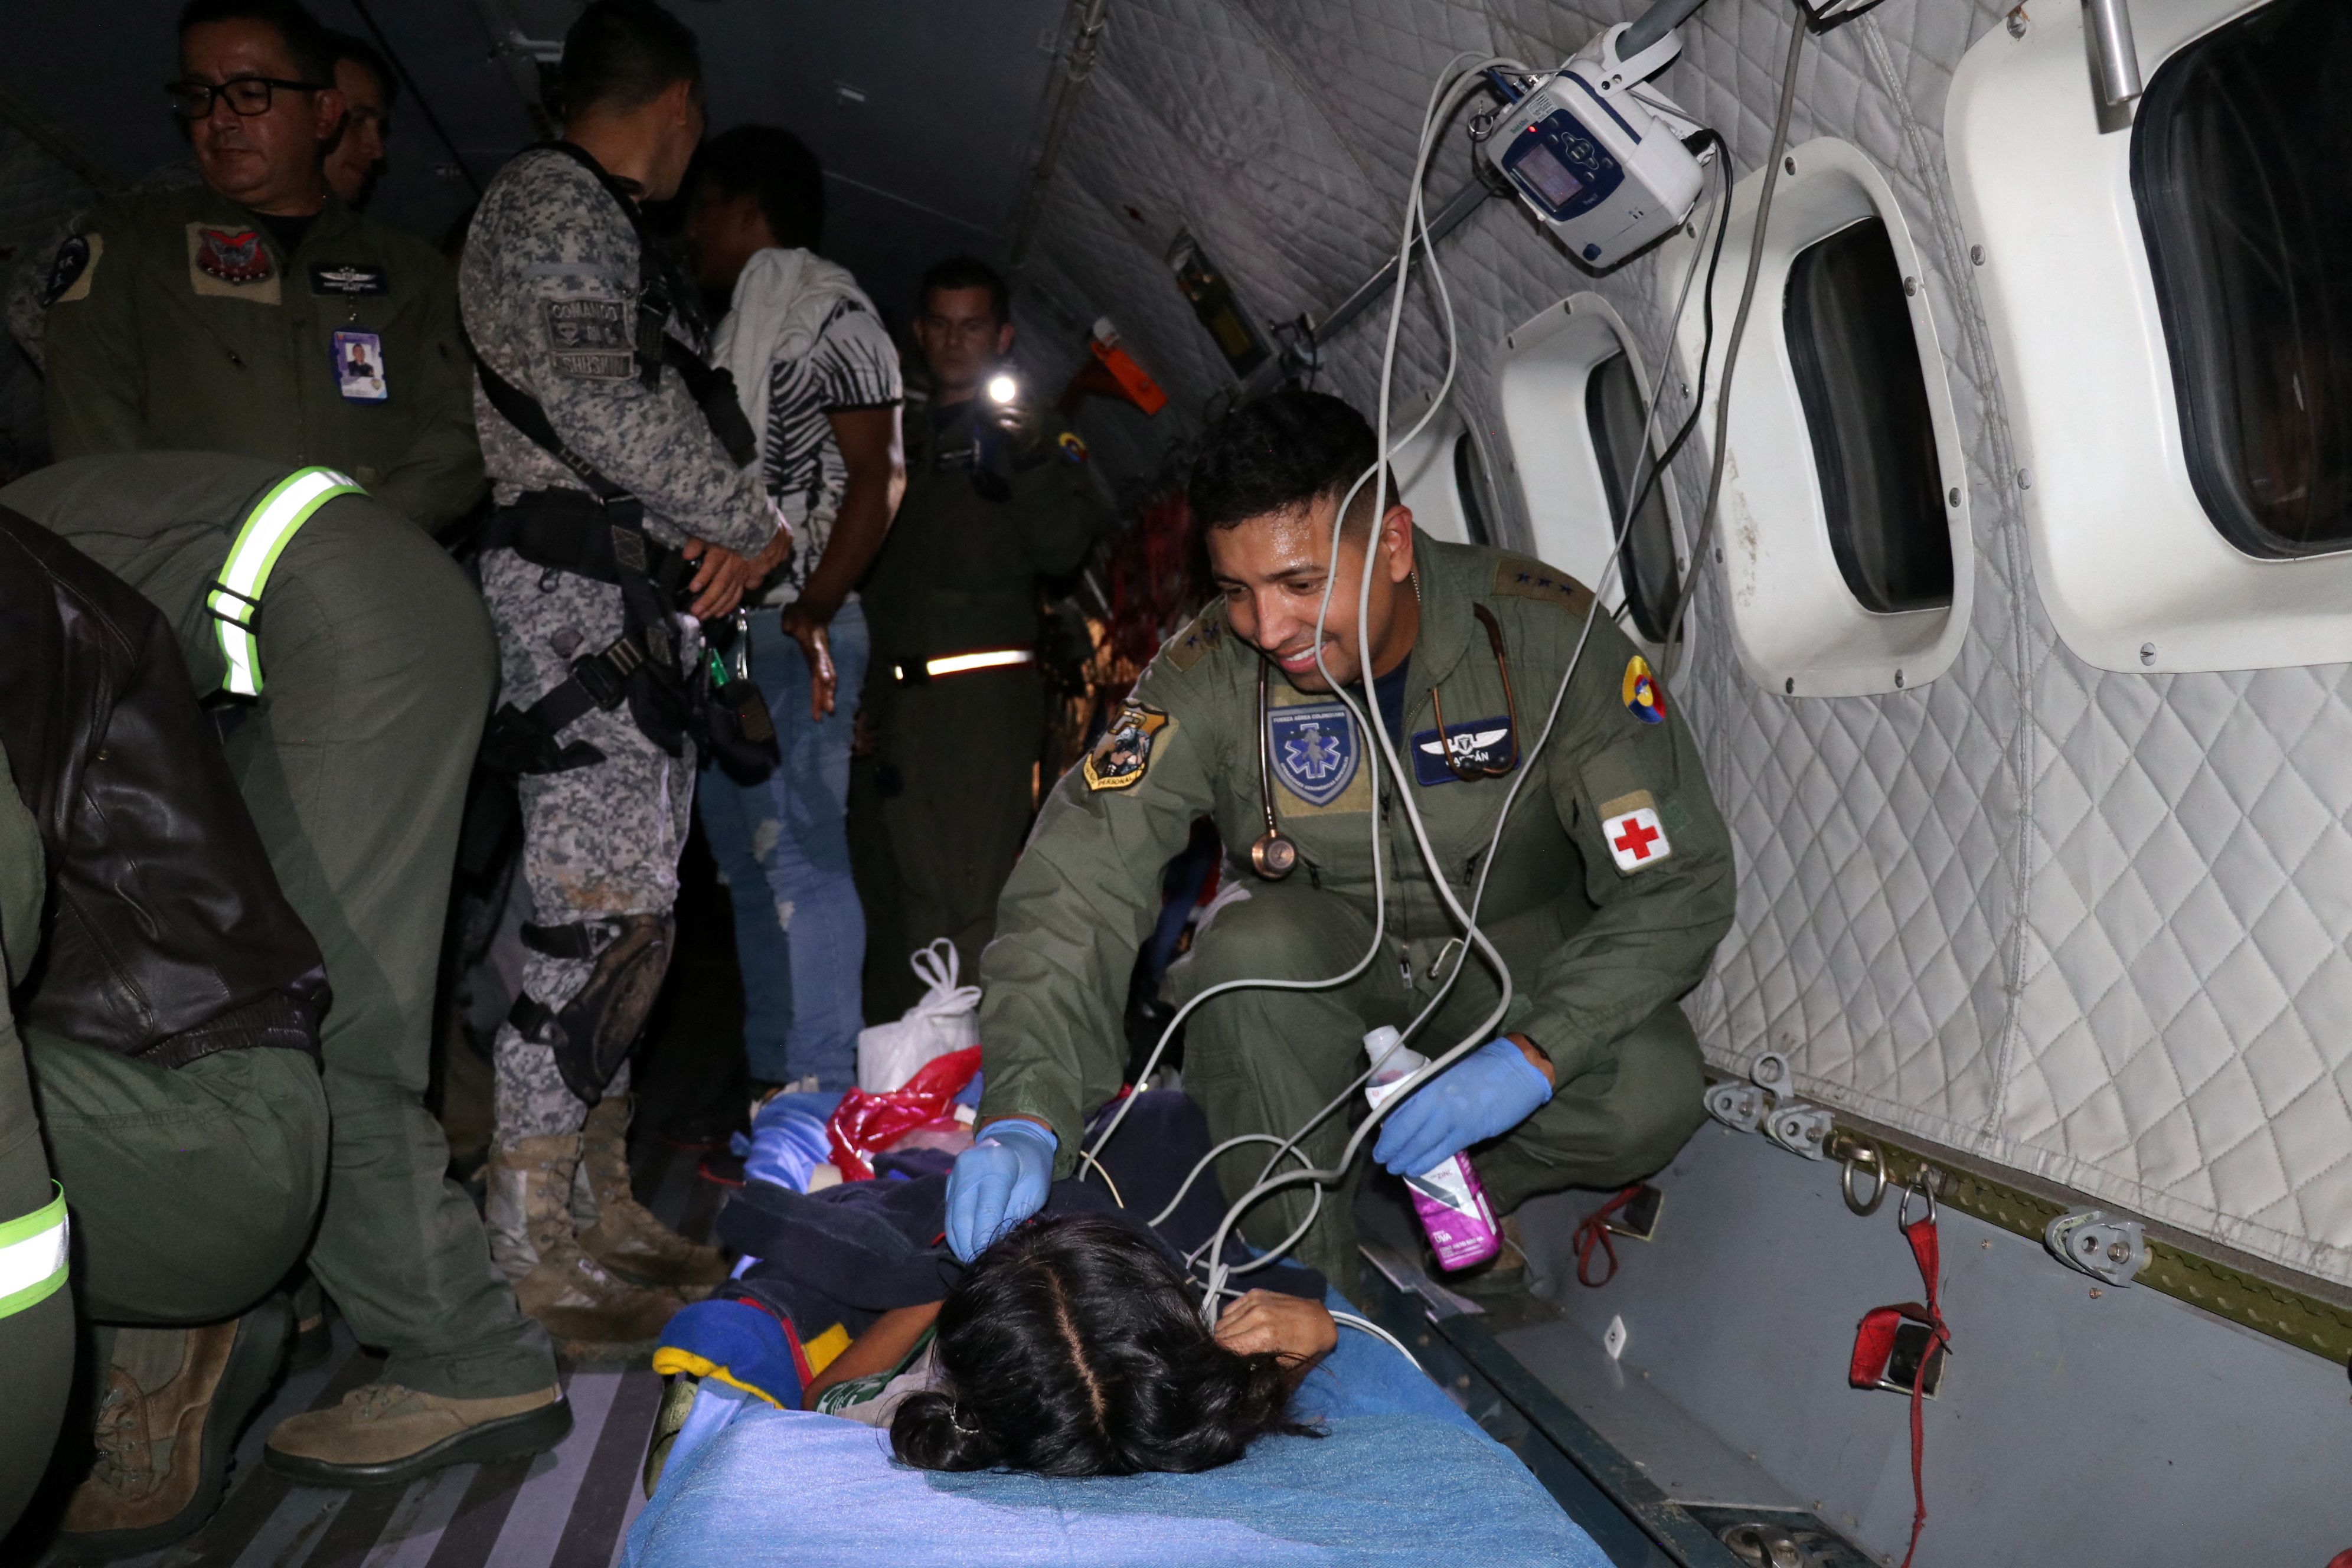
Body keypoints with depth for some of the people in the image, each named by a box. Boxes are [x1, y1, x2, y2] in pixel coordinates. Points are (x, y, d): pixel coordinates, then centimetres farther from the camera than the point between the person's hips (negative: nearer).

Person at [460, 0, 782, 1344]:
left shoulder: (618, 234, 26)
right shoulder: (550, 203, -4)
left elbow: (694, 415, 22)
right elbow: (599, 401, -18)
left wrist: (729, 532, 2)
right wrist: (750, 520, -7)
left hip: (648, 607, 10)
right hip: (582, 599, -10)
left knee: (631, 910, 10)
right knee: (598, 917, -12)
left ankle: (604, 1205, 20)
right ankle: (534, 1256, -3)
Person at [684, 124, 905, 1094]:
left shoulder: (832, 319, -4)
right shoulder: (743, 329, 23)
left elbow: (872, 482, -12)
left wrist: (810, 612, -21)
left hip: (791, 634, -10)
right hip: (725, 632, 10)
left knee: (799, 856, -12)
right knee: (749, 866, 11)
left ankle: (820, 1095, -7)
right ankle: (769, 1085, 20)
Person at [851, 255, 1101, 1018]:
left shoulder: (1038, 437, 11)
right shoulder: (899, 434, 23)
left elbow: (1065, 548, -3)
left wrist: (1031, 455, -17)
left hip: (985, 691, -5)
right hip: (888, 690, 5)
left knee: (967, 898, -11)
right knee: (890, 890, 9)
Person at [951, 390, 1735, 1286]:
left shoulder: (1544, 634, -22)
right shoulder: (1208, 676, -21)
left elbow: (1677, 884, -19)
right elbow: (1074, 884, -28)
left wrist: (1533, 1057, -33)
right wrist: (1024, 1118, -43)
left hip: (1522, 954, 0)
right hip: (1327, 959, 1)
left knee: (1650, 1095, -30)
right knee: (1254, 948, -34)